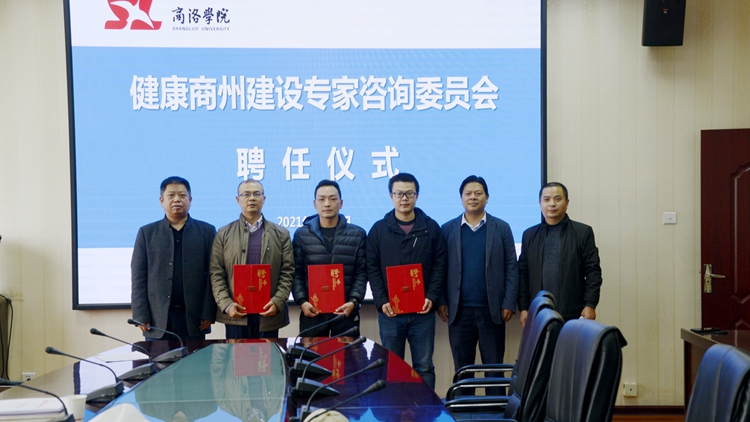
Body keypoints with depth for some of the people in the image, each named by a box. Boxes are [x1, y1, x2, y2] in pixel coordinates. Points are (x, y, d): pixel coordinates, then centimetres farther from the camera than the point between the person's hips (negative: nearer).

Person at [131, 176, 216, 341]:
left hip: (194, 319, 0)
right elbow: (138, 278, 5)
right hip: (156, 321, 0)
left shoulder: (207, 231, 6)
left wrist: (208, 313, -4)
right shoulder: (147, 233, 8)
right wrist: (141, 316, -2)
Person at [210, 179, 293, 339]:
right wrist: (226, 305, -10)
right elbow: (216, 274, 2)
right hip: (236, 315, 0)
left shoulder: (281, 234, 9)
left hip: (269, 314, 0)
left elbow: (287, 272, 3)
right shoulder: (223, 234, 8)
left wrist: (277, 302, -11)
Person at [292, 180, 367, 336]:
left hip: (346, 311, 0)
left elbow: (361, 273, 2)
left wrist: (354, 301, -11)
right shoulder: (302, 234, 6)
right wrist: (302, 301, -10)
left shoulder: (357, 234, 5)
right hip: (312, 311, 0)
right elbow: (296, 273, 3)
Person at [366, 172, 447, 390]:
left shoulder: (431, 228, 5)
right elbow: (372, 268, 1)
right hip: (390, 311, 0)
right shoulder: (379, 229, 4)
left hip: (423, 311, 0)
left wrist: (432, 297, -10)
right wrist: (381, 301, -10)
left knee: (424, 366, 7)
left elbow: (439, 265, 3)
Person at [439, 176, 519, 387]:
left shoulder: (501, 228, 4)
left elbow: (511, 268, 2)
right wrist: (441, 302, -3)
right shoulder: (448, 229, 6)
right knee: (462, 369, 8)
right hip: (459, 310, 1)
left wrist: (509, 303, -5)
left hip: (492, 310, 0)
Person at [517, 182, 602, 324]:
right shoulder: (529, 235, 10)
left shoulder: (583, 232, 4)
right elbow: (523, 274, 10)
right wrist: (523, 308, 4)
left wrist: (590, 305, -7)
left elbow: (593, 272, 0)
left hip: (573, 316, -2)